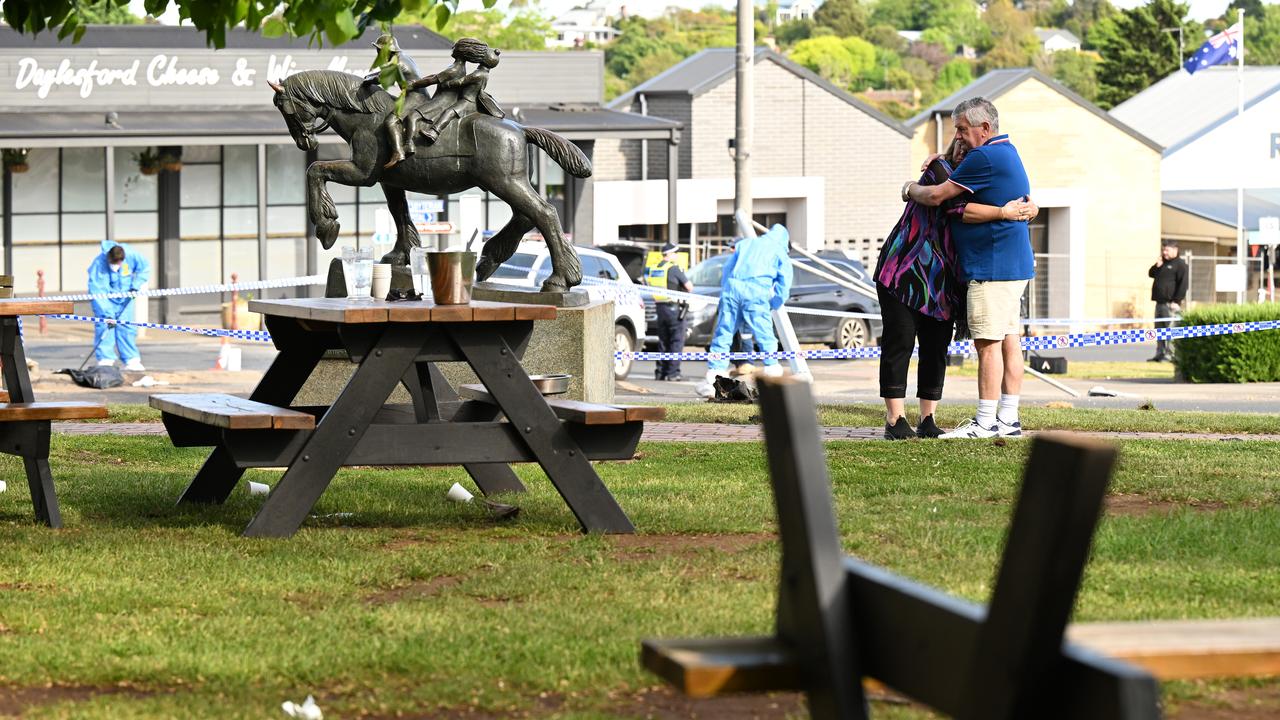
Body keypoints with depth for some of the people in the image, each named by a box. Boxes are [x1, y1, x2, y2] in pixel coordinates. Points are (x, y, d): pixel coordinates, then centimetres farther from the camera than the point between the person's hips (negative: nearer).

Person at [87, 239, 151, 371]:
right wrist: (107, 314, -36)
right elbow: (97, 292, -32)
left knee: (127, 327, -1)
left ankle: (131, 361, 3)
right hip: (105, 299, -3)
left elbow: (145, 268, -3)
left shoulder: (131, 256, -24)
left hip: (124, 298, 3)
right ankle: (105, 361, -11)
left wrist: (136, 286, -15)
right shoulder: (99, 264, -32)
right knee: (104, 327, -13)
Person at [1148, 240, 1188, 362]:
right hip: (1160, 302, 9)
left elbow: (1183, 284, -12)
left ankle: (1170, 355, -12)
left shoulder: (1180, 264, -6)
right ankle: (1160, 353, 16)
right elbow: (1151, 274, 22)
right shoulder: (1162, 263, 20)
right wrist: (1157, 266, 2)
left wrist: (1177, 301, -17)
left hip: (1171, 303, -9)